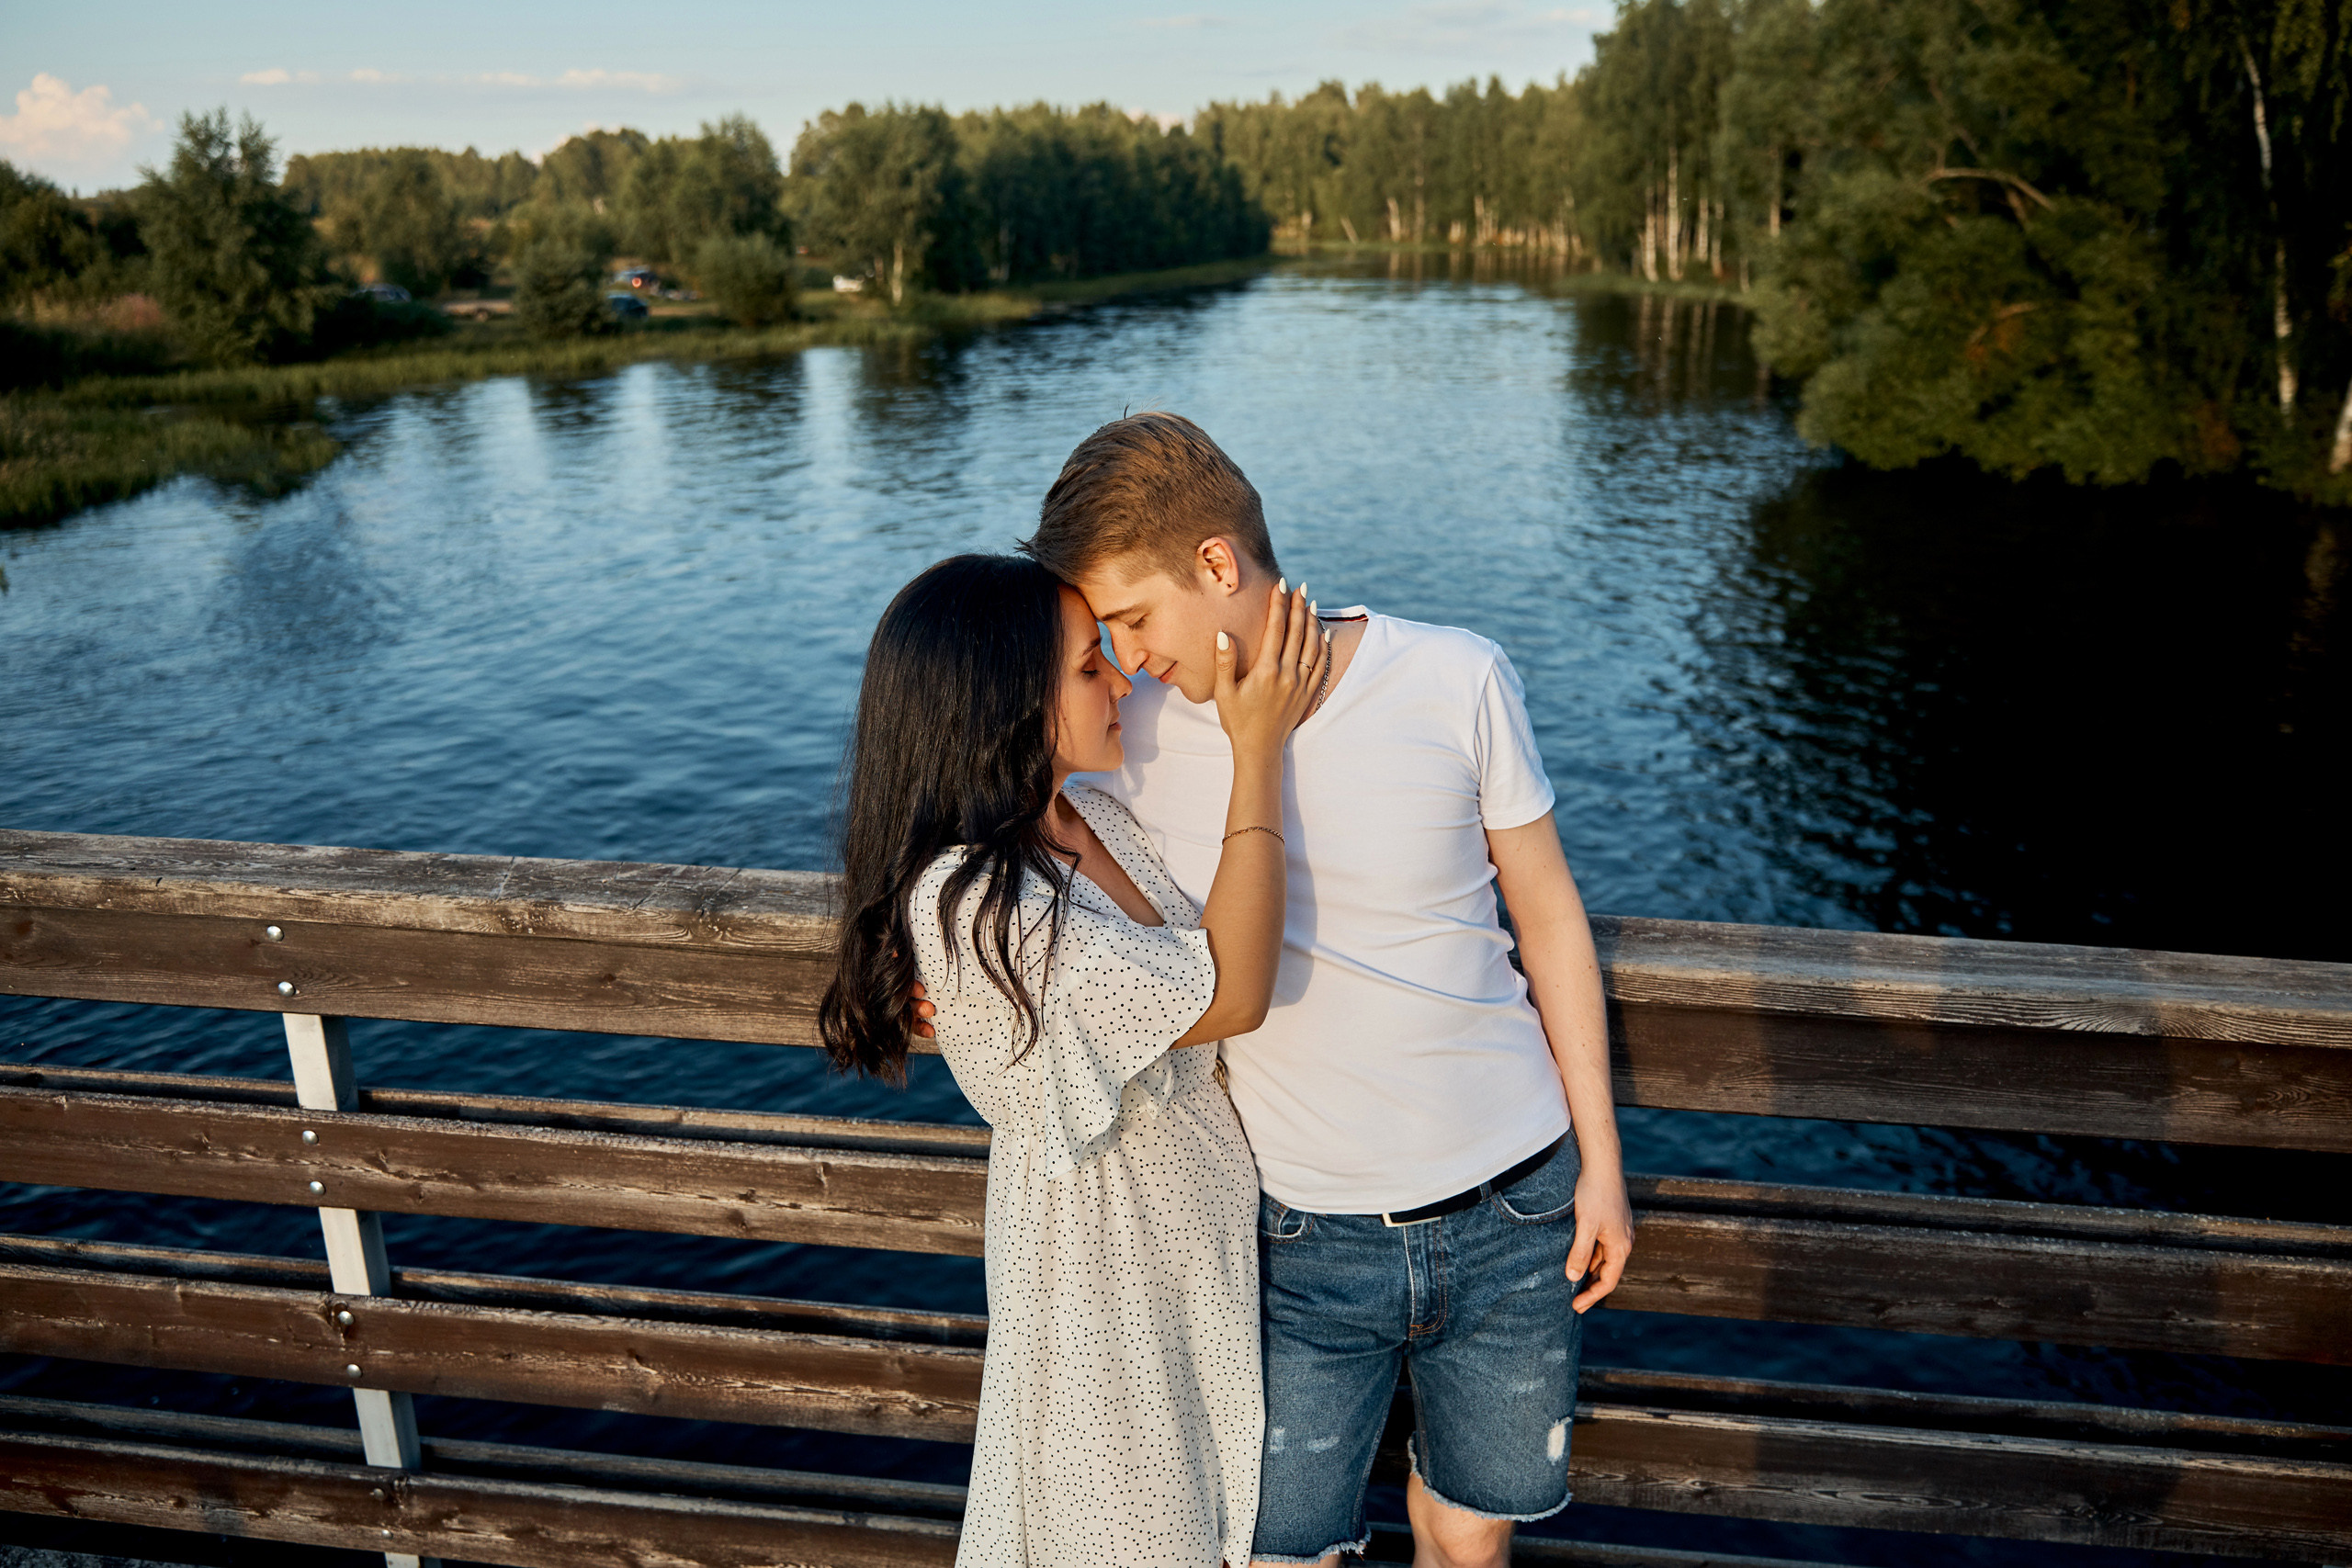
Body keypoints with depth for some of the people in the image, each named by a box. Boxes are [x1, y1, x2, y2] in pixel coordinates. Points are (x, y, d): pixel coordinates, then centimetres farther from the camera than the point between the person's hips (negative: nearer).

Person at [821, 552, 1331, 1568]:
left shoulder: (1089, 816, -5)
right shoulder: (968, 904, -32)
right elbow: (1230, 996, -28)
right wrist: (1258, 753, -25)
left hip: (1202, 1216, 8)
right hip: (1107, 1263, -7)